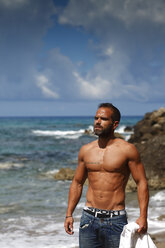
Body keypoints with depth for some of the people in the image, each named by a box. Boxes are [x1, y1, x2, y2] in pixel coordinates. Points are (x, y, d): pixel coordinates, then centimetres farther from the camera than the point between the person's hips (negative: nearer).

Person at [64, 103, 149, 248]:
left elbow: (141, 183, -3)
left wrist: (143, 216, -13)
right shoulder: (86, 150, 8)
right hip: (89, 218, 3)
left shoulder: (127, 150, -3)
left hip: (115, 220, -3)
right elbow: (77, 183, 16)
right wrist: (69, 214, 9)